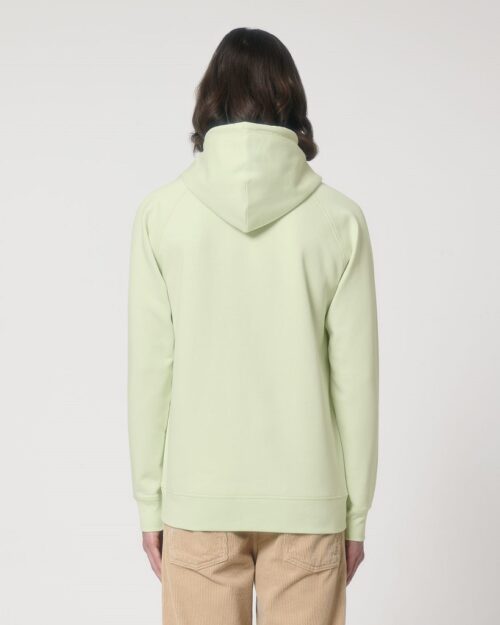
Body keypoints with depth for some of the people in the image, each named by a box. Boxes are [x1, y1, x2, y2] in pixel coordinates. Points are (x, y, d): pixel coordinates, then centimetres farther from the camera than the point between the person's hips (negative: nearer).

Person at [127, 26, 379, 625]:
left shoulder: (161, 211, -6)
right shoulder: (339, 217, -5)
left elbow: (150, 369, -4)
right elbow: (355, 377, -4)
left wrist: (149, 503, 5)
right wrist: (356, 512, 6)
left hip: (199, 494, 0)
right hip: (307, 498, 0)